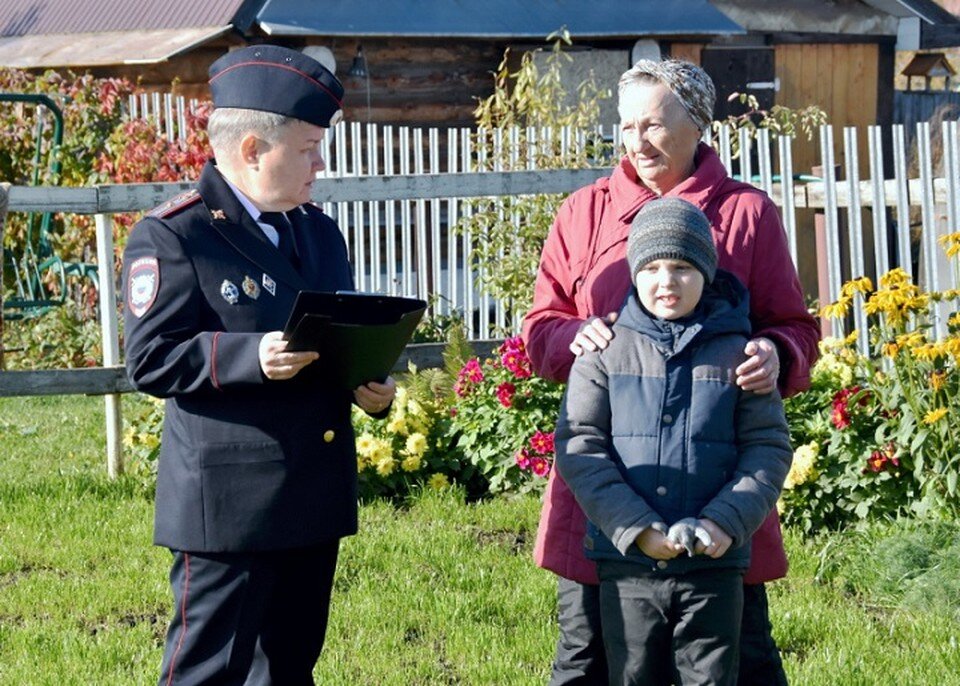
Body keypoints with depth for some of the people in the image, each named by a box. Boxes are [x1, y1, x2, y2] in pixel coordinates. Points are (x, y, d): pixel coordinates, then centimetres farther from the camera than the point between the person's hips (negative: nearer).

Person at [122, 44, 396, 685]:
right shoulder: (172, 237, -9)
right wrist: (252, 356, -27)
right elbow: (150, 360, -14)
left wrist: (374, 383, 2)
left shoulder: (320, 231, 15)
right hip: (230, 505, -7)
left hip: (316, 498, 8)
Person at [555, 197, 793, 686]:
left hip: (714, 566, 0)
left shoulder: (735, 350, 3)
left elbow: (768, 445, 3)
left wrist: (727, 523, -12)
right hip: (627, 562, 0)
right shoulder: (607, 349, 2)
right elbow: (579, 445, -4)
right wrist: (637, 528, -14)